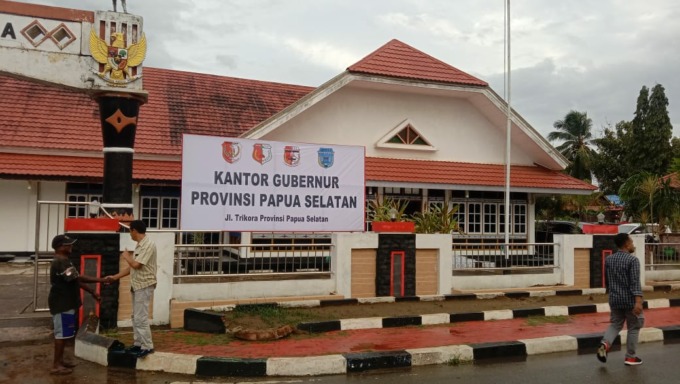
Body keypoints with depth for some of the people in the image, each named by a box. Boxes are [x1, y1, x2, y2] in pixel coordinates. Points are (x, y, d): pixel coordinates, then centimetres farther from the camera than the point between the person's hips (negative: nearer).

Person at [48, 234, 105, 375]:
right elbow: (78, 278, -27)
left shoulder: (63, 261, 14)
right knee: (61, 333, -5)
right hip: (61, 304, -11)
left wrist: (92, 292, 13)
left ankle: (60, 360, 26)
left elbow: (76, 281, 17)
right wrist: (99, 280, -24)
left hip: (65, 303, 11)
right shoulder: (60, 262, -21)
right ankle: (56, 366, 1)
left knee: (63, 333, 17)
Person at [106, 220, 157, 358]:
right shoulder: (139, 245, 13)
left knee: (141, 317, -8)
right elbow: (131, 267, 16)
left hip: (144, 286, -10)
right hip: (137, 285, 10)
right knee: (136, 316, 14)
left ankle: (147, 346, -2)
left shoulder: (148, 245, -18)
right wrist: (114, 277, 15)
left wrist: (126, 256, -3)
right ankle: (138, 343, 22)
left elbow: (136, 264, -23)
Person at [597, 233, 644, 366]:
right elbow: (635, 282, -22)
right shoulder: (633, 260, -13)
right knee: (633, 328, 9)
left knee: (615, 324, 15)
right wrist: (638, 301, -27)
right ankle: (630, 357, 15)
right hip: (630, 300, -5)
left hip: (615, 300, 5)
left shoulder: (608, 259, 6)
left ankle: (605, 344, -11)